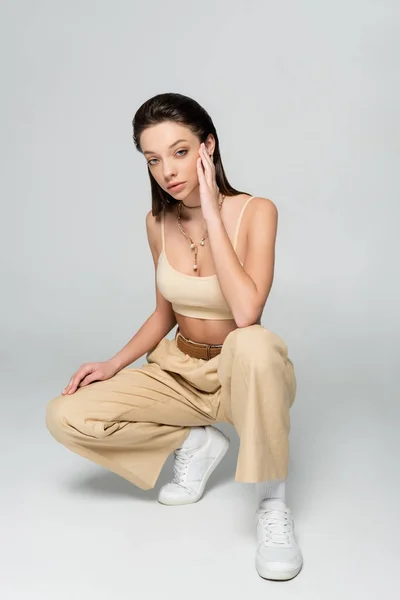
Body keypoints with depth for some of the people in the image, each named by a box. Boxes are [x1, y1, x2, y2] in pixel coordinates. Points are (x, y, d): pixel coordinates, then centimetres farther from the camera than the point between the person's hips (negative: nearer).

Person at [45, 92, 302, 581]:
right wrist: (114, 365, -3)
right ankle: (196, 442, 3)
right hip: (179, 370, 4)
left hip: (243, 375, -4)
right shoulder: (158, 222, -2)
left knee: (254, 342, -42)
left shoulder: (255, 212, -16)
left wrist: (212, 216, -27)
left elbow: (247, 313, -31)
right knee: (64, 417, -16)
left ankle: (271, 503, -22)